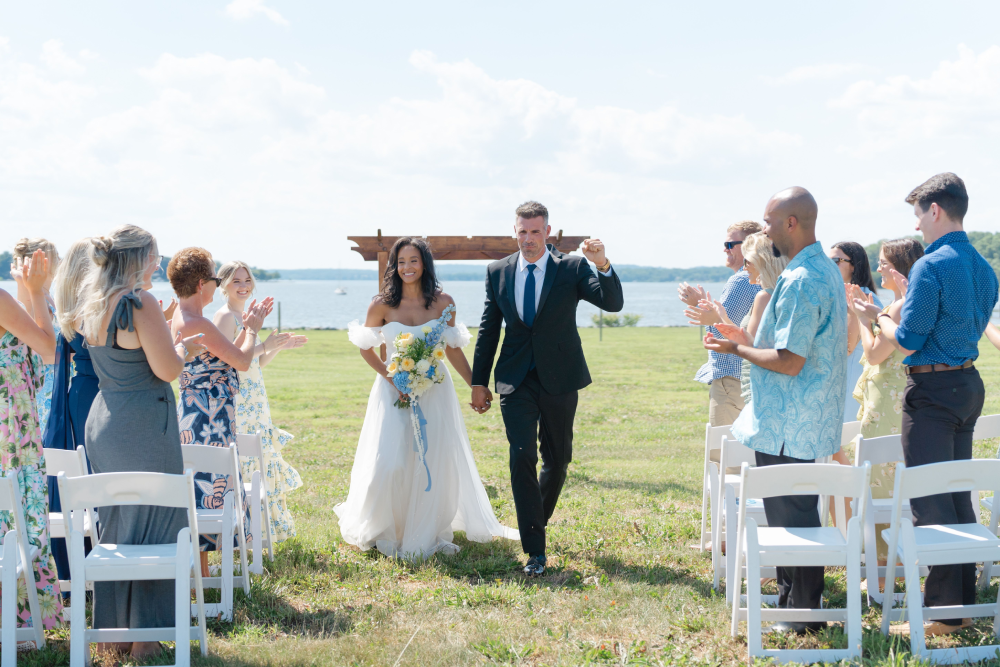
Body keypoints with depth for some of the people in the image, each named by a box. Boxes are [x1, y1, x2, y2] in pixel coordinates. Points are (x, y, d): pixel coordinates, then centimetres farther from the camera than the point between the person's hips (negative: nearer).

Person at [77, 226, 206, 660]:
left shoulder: (91, 305, 9)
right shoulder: (140, 303, -16)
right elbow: (167, 369, -17)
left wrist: (169, 344, 25)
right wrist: (184, 348, 2)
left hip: (102, 421, 8)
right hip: (143, 427, -8)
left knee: (113, 527, 15)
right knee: (153, 526, 1)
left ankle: (111, 633, 22)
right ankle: (144, 637, 5)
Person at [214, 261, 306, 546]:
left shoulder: (244, 317, 16)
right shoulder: (225, 316, -12)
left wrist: (280, 346, 11)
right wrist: (264, 345, -23)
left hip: (252, 402, 9)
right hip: (237, 402, -9)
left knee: (258, 464, 12)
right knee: (244, 464, -8)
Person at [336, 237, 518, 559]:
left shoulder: (443, 303, -2)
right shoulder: (382, 305, -5)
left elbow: (453, 349, 8)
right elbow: (366, 348, 6)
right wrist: (390, 377, -8)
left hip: (434, 391, 1)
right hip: (394, 390, -1)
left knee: (433, 465, 4)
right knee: (390, 464, -7)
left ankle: (426, 533, 21)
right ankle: (385, 532, 15)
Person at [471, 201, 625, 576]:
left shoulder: (573, 268, -4)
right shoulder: (498, 272, 4)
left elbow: (613, 303, -15)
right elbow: (489, 330, 10)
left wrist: (602, 265, -33)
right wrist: (478, 382, 8)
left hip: (560, 380, 0)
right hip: (516, 382, 0)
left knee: (557, 458, 12)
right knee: (522, 457, -11)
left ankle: (538, 520, 39)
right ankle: (535, 550, -9)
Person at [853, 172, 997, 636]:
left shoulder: (930, 266, -17)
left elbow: (908, 340, -17)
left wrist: (877, 317, 2)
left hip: (932, 388, -9)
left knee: (929, 501, -3)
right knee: (958, 494, 15)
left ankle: (944, 611, -1)